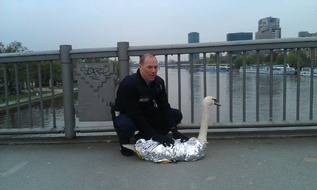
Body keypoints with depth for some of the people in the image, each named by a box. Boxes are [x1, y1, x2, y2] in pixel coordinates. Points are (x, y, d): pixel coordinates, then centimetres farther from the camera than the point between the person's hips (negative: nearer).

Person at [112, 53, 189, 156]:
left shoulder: (159, 82, -9)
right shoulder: (128, 83, -28)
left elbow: (164, 107, -10)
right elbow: (134, 113, -30)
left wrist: (174, 131, -22)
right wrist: (154, 135, -32)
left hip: (147, 114, 7)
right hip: (125, 114, -6)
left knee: (177, 115, -5)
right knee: (126, 125, -42)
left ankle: (142, 137, 4)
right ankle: (124, 143, -2)